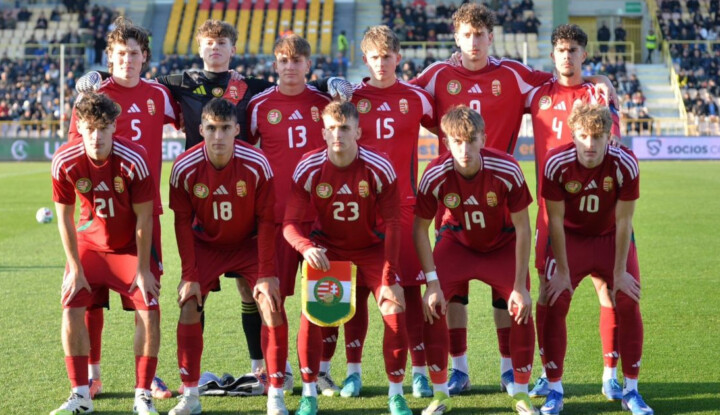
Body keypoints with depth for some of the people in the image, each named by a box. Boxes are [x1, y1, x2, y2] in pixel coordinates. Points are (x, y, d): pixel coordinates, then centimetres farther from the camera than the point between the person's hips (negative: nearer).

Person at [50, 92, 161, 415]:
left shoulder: (133, 160, -25)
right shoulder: (65, 162, -20)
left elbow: (144, 218, -16)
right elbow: (64, 216, -8)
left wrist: (143, 269, -13)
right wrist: (75, 268, -8)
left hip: (131, 245, -2)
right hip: (89, 245, 2)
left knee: (149, 311, -14)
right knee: (71, 308, -11)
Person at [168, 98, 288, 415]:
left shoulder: (257, 165, -23)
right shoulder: (184, 168, -21)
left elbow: (266, 220, -15)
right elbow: (182, 223, -10)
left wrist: (266, 274, -18)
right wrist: (189, 275, -13)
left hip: (249, 243, -1)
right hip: (206, 244, 1)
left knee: (273, 308, -14)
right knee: (189, 308, -11)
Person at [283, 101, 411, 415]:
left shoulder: (380, 168, -20)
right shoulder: (308, 168, -17)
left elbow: (392, 224, -17)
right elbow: (290, 223, -17)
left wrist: (388, 279, -23)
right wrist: (306, 247, -41)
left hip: (371, 248, 0)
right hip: (327, 249, 0)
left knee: (395, 310, -16)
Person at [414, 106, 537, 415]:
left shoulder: (506, 171, -30)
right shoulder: (435, 175, -28)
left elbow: (522, 228, -21)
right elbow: (420, 229, -15)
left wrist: (520, 286, -20)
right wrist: (432, 282, -20)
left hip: (503, 244, 0)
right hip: (457, 242, 1)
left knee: (522, 306, -16)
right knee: (432, 304, -17)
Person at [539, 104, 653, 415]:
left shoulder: (625, 164, -26)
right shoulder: (556, 164, -26)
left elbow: (623, 221, -18)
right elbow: (556, 219, -17)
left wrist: (620, 271, -15)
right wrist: (562, 271, -15)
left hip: (611, 237, 0)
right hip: (571, 237, 0)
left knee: (629, 303, -10)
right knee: (555, 304, -13)